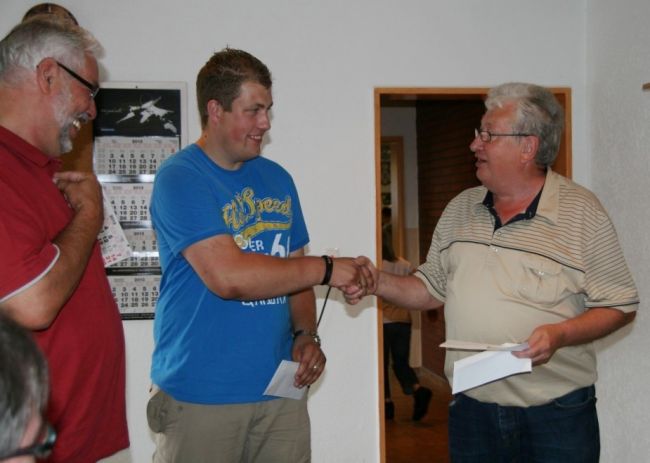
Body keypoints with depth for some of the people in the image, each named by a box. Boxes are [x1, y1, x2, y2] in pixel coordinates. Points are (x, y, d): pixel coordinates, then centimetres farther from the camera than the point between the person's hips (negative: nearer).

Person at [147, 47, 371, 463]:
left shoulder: (277, 179, 11)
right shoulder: (180, 179, -11)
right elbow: (228, 277, -22)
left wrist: (306, 335, -1)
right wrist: (327, 268, -14)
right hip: (201, 397, -5)